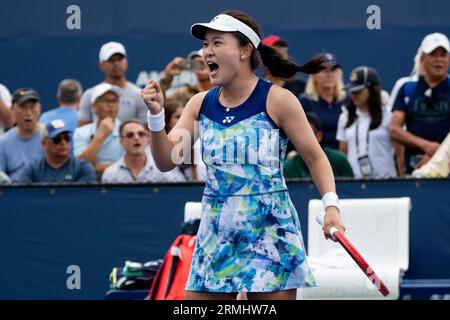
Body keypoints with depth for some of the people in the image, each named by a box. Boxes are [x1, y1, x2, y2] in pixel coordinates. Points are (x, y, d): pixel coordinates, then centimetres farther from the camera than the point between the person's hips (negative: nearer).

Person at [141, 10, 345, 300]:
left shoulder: (277, 100, -6)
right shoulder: (200, 105, 7)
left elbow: (315, 157, -1)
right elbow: (167, 161, 4)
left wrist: (331, 205, -14)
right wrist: (156, 115, -11)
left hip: (269, 232, -4)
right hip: (216, 234, 5)